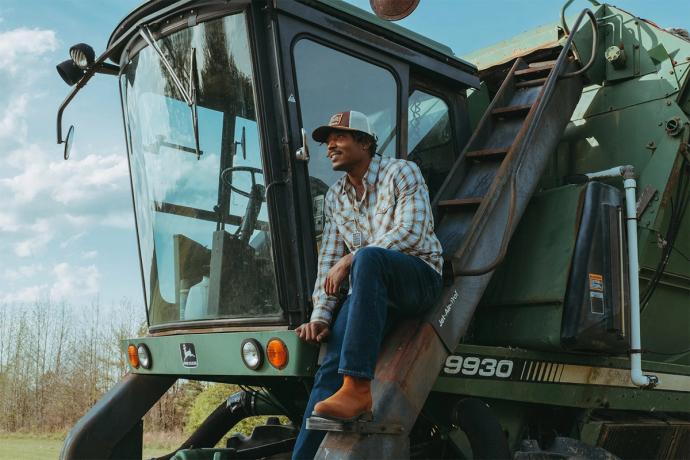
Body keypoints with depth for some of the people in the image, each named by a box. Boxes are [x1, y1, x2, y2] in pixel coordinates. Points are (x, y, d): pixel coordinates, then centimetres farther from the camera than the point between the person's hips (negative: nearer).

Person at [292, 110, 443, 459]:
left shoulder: (401, 172, -2)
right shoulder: (334, 197, 15)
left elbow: (411, 233, -17)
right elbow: (328, 261, 11)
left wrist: (350, 260, -21)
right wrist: (319, 315, -2)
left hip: (419, 278, -5)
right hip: (373, 289, 5)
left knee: (368, 257, -38)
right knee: (330, 366, -18)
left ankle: (357, 390, -43)